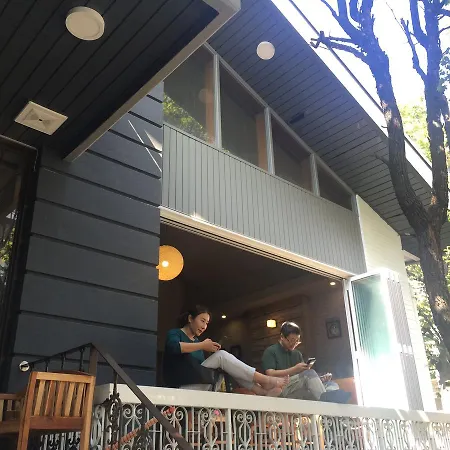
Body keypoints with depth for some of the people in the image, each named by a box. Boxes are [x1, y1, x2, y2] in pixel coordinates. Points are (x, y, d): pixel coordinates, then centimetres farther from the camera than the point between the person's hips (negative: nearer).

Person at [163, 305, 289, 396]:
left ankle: (262, 390, -21)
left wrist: (212, 354, -6)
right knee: (221, 355, -19)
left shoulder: (196, 341, 25)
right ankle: (265, 381, -19)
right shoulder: (175, 333, 3)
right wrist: (202, 346, -19)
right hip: (183, 385, -7)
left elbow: (203, 365, 13)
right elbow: (174, 347, -22)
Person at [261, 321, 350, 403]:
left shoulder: (297, 354, 24)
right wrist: (295, 369, -16)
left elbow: (308, 376, 16)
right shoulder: (270, 352, 6)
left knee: (330, 384, -16)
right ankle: (325, 399, -53)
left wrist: (321, 378, -6)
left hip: (301, 392, 6)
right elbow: (270, 374, -9)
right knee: (309, 373, -28)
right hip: (280, 389, -6)